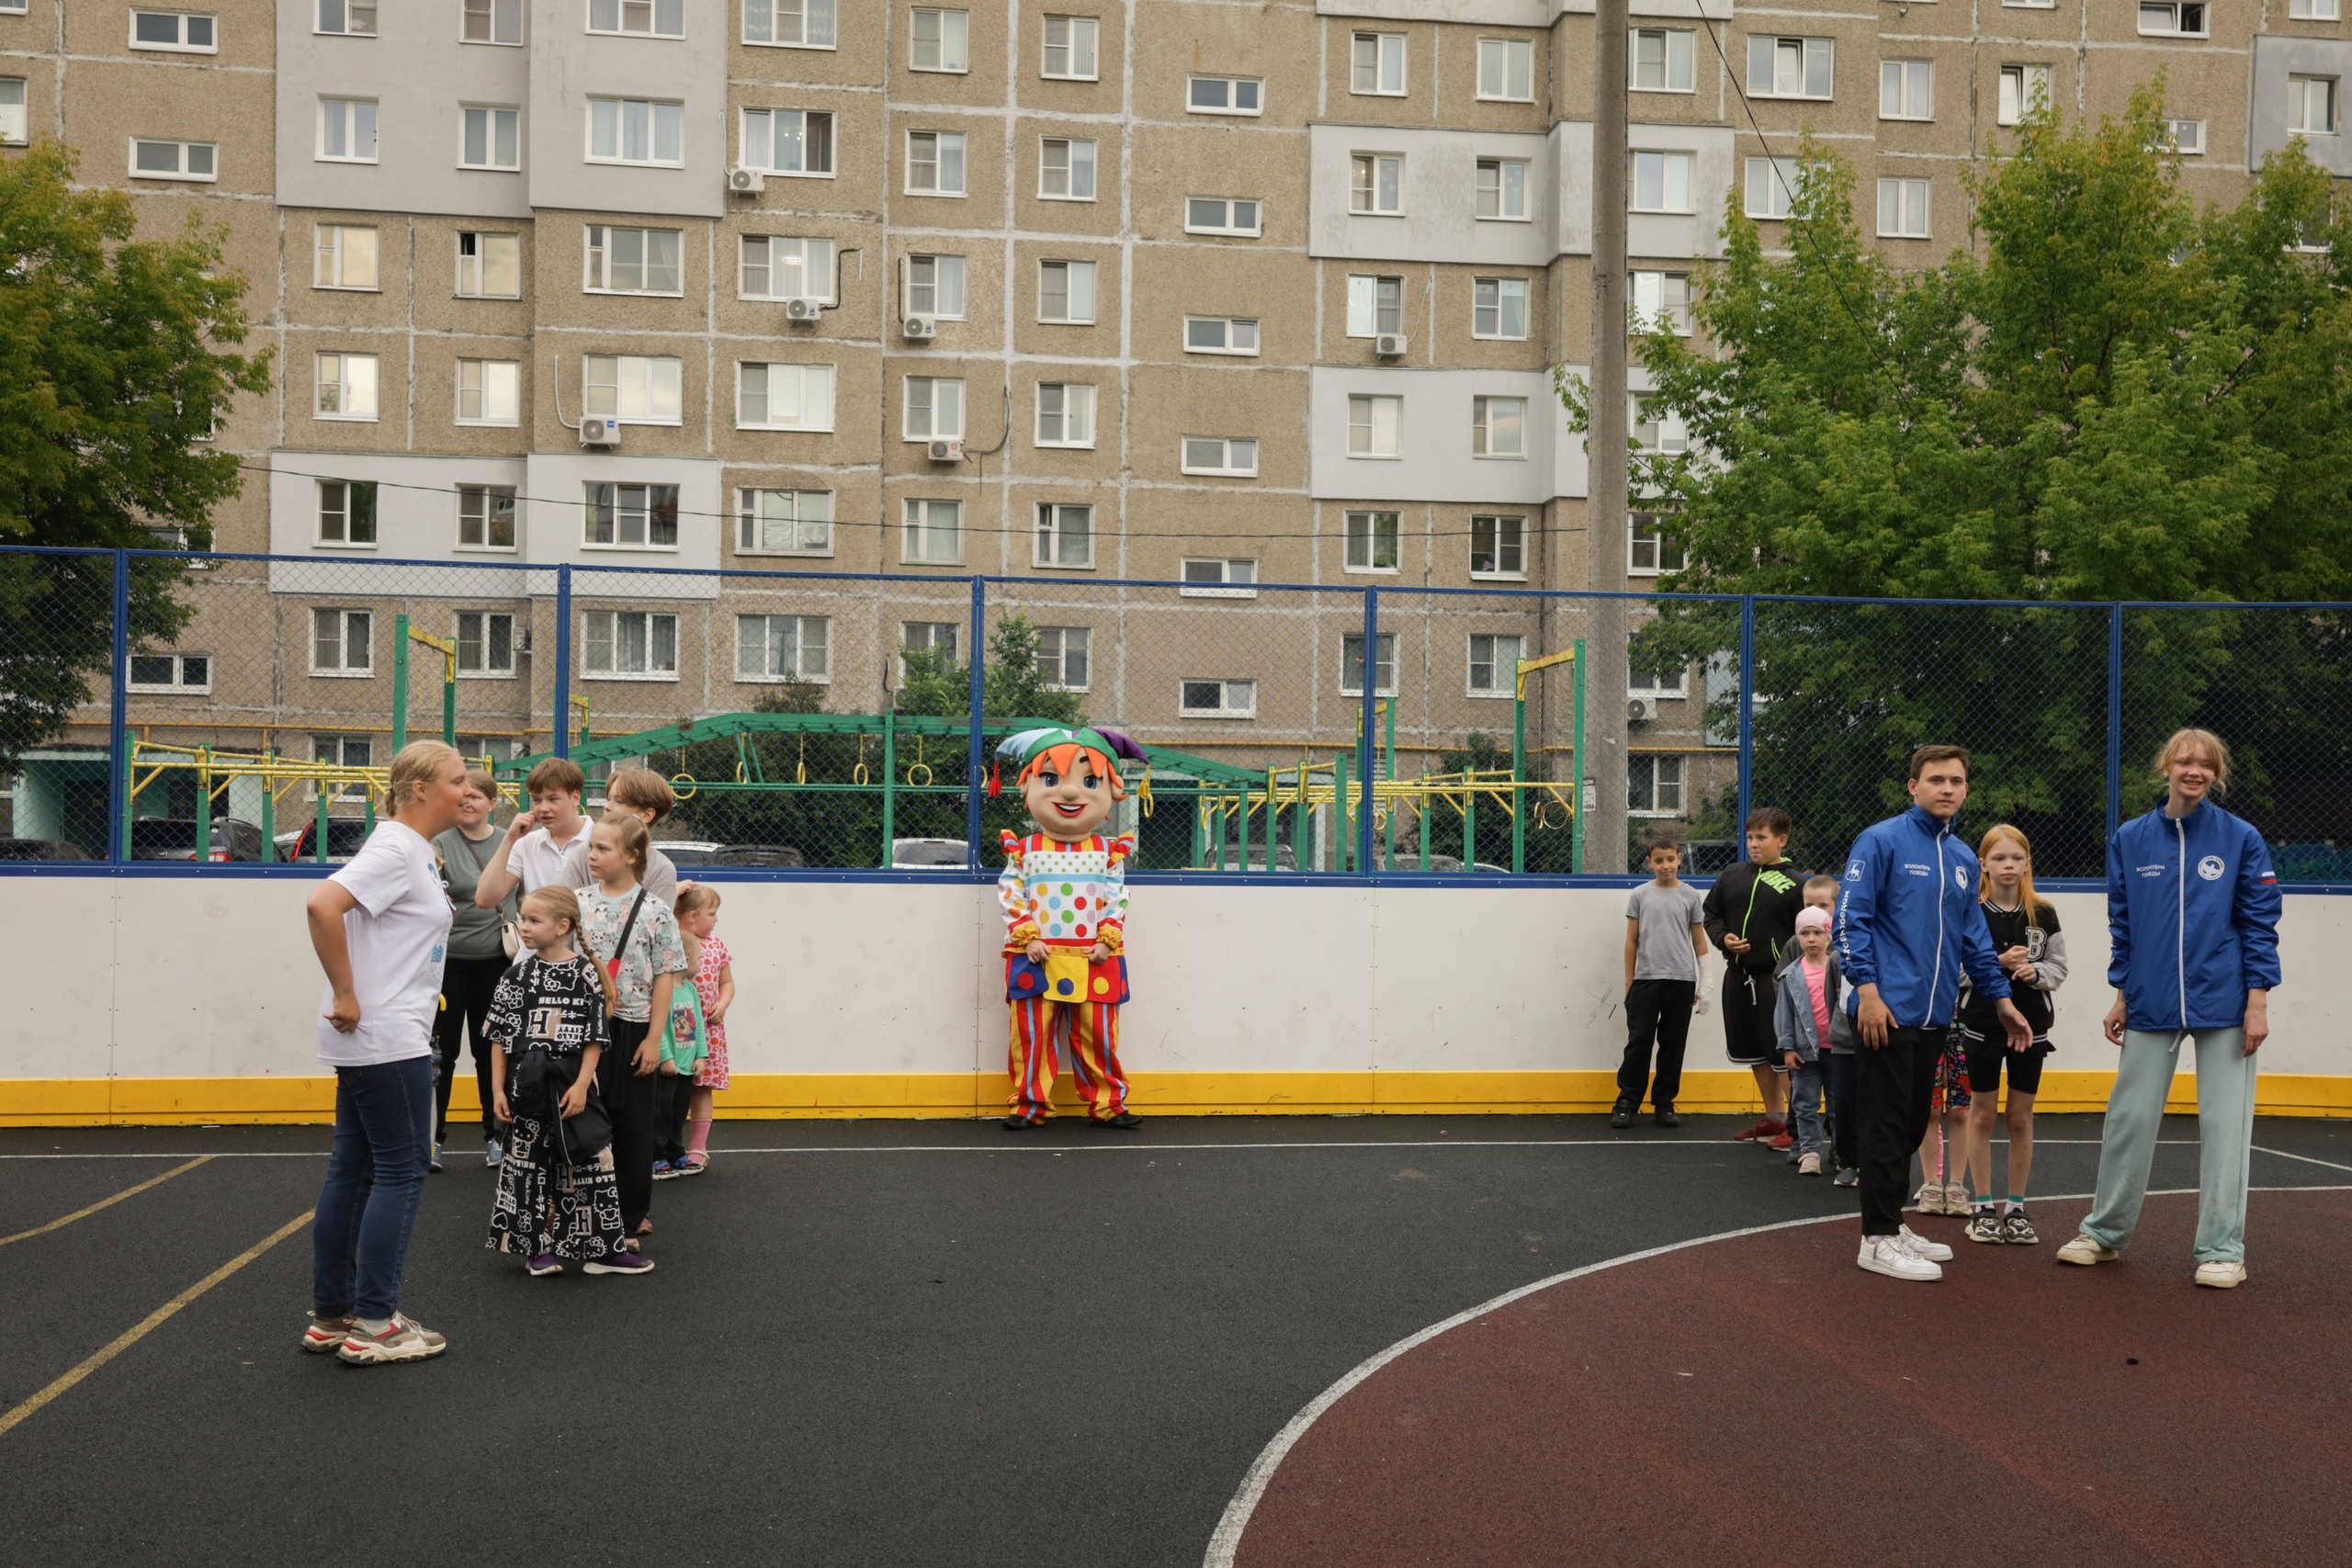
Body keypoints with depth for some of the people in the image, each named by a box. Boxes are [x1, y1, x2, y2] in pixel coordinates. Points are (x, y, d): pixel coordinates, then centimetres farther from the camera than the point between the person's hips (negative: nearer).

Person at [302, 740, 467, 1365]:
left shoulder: (416, 849, 15)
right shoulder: (395, 849, -15)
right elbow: (322, 905, -29)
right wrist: (346, 995, -23)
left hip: (370, 1040, 10)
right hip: (386, 1041, -10)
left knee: (352, 1171, 13)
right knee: (401, 1172, -3)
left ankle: (331, 1316, 21)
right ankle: (374, 1326, 3)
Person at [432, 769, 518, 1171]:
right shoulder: (441, 843, -6)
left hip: (494, 961, 2)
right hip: (448, 960, -2)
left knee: (490, 1048, 12)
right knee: (443, 1049, 4)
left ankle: (494, 1134, 23)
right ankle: (433, 1136, 15)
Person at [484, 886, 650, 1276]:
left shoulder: (587, 975, -4)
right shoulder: (517, 977, 1)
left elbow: (595, 1038, -4)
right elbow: (501, 1038, 4)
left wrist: (581, 1085, -11)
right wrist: (497, 1089, 0)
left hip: (573, 1085, -1)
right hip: (527, 1085, 1)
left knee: (592, 1160, 0)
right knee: (531, 1164, 7)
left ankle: (602, 1250, 8)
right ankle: (539, 1248, 19)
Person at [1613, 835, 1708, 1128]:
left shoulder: (1690, 896, 6)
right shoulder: (1640, 895, 6)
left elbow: (1699, 941, 10)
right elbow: (1631, 940, 8)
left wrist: (1705, 983, 6)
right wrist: (1629, 982, 6)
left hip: (1681, 980, 1)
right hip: (1646, 979, -1)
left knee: (1673, 1043, 6)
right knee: (1639, 1041, -1)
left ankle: (1664, 1104, 15)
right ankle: (1626, 1103, 4)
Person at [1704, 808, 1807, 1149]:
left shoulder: (1793, 884, -6)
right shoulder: (1731, 877, 8)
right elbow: (1711, 913, 18)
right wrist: (1723, 938, -3)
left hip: (1774, 979, -6)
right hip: (1737, 976, 6)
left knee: (1783, 1053, -6)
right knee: (1755, 1053, 14)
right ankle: (1774, 1118, 26)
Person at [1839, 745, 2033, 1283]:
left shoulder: (1963, 858, 16)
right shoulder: (1882, 841, -6)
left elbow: (1973, 936, 23)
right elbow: (1852, 919, -11)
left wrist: (2002, 999, 20)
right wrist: (1867, 988, -18)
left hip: (1935, 1016, 7)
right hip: (1888, 1011, -7)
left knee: (1912, 1125, 13)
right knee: (1886, 1126, -4)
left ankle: (1892, 1223, 24)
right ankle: (1878, 1239, 3)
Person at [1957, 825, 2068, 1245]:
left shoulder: (2043, 915, 1)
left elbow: (2059, 967, 4)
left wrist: (2035, 971, -16)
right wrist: (1998, 962, -21)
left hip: (2030, 1026, 2)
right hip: (1982, 1024, -2)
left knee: (2022, 1118, 7)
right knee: (1982, 1115, 7)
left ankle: (2016, 1207, 17)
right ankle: (1983, 1207, 15)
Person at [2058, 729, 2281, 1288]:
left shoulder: (2241, 839, -1)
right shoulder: (2130, 840, 5)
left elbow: (2259, 924, -1)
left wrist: (2258, 1002, -6)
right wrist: (2121, 996, 9)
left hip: (2224, 1005, -2)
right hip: (2151, 1006, 2)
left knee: (2224, 1124, 1)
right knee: (2129, 1117, 6)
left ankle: (2221, 1249, 11)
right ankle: (2105, 1232, 19)